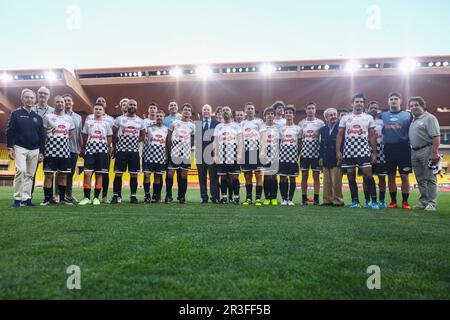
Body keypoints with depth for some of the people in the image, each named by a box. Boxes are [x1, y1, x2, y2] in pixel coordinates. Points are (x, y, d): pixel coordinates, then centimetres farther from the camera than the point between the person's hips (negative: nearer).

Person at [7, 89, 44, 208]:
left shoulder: (38, 117, 14)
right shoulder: (16, 114, 4)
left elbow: (41, 136, 15)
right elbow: (9, 132, 1)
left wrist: (41, 152, 11)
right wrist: (10, 148, -7)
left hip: (34, 150, 4)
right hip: (20, 148, -4)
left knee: (30, 175, 4)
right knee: (20, 171, -17)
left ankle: (26, 199, 9)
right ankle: (17, 198, -9)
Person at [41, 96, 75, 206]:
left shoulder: (69, 119, 13)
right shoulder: (48, 117, 2)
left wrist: (64, 140, 6)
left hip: (64, 150, 4)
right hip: (50, 150, -4)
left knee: (63, 175, 7)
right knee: (48, 175, -3)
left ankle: (62, 198, 15)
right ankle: (47, 198, 4)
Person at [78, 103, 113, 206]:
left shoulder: (106, 124, 10)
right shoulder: (88, 122, 12)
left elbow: (109, 138, 10)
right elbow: (84, 137, 13)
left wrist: (108, 149, 2)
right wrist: (83, 149, 9)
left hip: (102, 151, 0)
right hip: (90, 150, 0)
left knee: (99, 174, 2)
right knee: (87, 173, -9)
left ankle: (96, 197, 8)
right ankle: (86, 197, -2)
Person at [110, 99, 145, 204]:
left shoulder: (140, 121, 9)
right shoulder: (119, 119, 3)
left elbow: (143, 136, 16)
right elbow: (113, 134, 5)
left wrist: (135, 140, -1)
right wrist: (114, 147, 1)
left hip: (134, 150, 2)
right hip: (121, 150, -2)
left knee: (134, 174, 3)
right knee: (118, 174, 0)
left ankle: (133, 196, 11)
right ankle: (116, 195, 8)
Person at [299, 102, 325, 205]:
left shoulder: (320, 123, 3)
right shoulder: (301, 123, 8)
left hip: (316, 153, -1)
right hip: (304, 153, 2)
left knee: (316, 176, 1)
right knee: (304, 176, 3)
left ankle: (316, 199, 7)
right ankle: (304, 199, 9)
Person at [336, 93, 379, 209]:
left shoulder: (369, 118, 7)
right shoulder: (345, 118, 8)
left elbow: (372, 136, 6)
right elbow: (339, 135, 5)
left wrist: (374, 153, 0)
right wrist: (338, 151, -4)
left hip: (364, 151, -1)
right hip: (348, 151, 1)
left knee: (368, 175, -8)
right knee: (351, 177, 5)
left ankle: (374, 201, 0)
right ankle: (355, 201, 14)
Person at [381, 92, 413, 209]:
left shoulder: (407, 115, 4)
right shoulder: (383, 115, 9)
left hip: (403, 148, -2)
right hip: (389, 148, 2)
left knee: (404, 176, 0)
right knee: (391, 176, 6)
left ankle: (405, 202, 9)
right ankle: (393, 201, 16)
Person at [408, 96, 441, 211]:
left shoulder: (429, 118, -6)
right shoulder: (413, 120, 17)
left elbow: (436, 137, -14)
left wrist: (435, 153, -21)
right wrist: (411, 152, 11)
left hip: (427, 151, -7)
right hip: (415, 152, 8)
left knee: (430, 178, -4)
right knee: (420, 179, 11)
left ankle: (432, 203, 0)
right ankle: (423, 201, 18)